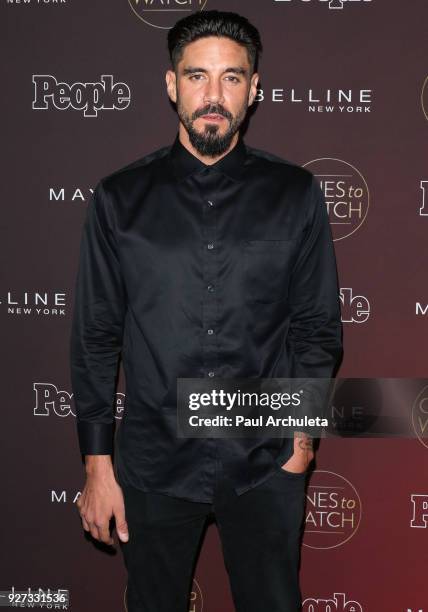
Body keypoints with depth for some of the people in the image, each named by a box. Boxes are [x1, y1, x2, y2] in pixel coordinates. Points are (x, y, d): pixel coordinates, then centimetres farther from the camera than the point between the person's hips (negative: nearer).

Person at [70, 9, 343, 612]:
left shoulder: (295, 194, -2)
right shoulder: (120, 199, -2)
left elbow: (319, 327, 4)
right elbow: (95, 338, 0)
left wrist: (301, 431, -1)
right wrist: (97, 463, -1)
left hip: (266, 466, 0)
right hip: (153, 463, 0)